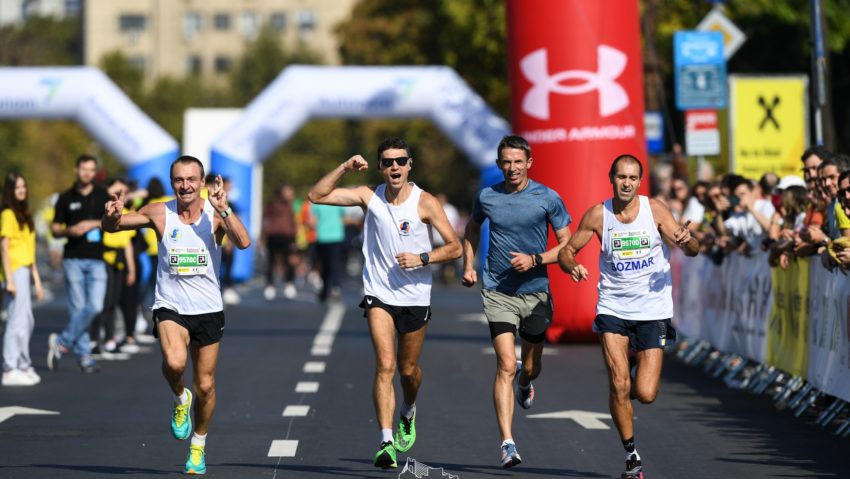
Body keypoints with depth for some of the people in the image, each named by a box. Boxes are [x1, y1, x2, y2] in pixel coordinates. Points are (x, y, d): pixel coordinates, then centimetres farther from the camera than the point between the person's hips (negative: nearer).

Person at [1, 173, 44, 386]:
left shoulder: (25, 214, 17)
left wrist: (37, 279, 18)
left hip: (26, 271, 9)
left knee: (27, 321, 12)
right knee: (18, 320, -10)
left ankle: (23, 366, 19)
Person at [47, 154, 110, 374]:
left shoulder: (102, 196, 7)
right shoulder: (65, 198, 6)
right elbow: (55, 229, 7)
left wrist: (94, 224, -11)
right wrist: (70, 231, -13)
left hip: (96, 259, 1)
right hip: (73, 259, -1)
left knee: (94, 306, -11)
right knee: (78, 308, -1)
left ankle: (61, 342, 1)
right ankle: (83, 355, 4)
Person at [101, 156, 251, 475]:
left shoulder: (216, 214, -6)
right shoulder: (159, 213, -4)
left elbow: (243, 242, -22)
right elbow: (111, 227, 1)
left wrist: (223, 209, -33)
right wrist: (113, 215, -23)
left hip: (208, 309, 1)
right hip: (170, 307, -1)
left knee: (205, 385, 9)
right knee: (174, 363, -30)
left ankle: (198, 446, 32)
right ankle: (180, 399, 5)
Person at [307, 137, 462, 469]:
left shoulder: (425, 203, -9)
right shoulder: (369, 196, -4)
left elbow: (454, 248, -6)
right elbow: (316, 195, -5)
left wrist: (422, 258, -21)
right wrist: (344, 168, -15)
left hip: (415, 296, 0)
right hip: (379, 294, 0)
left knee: (408, 369, 13)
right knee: (385, 365, -16)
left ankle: (408, 413, 46)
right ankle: (386, 441, -20)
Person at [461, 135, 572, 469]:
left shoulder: (548, 199, -4)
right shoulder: (486, 197, 1)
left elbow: (567, 245, 0)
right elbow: (472, 230, 23)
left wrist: (535, 260, -14)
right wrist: (468, 265, 11)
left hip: (535, 291, 1)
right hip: (498, 292, -1)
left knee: (531, 365, 15)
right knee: (506, 366, -14)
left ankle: (524, 382, 55)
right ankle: (507, 443, -17)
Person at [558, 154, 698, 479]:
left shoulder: (654, 209, -5)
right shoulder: (597, 215, -3)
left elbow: (692, 251, -7)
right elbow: (566, 251, 5)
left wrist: (686, 240, -31)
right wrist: (572, 266, -18)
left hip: (652, 309, 0)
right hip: (613, 308, 0)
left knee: (646, 395, -5)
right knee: (619, 385, -12)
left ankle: (628, 389, 32)